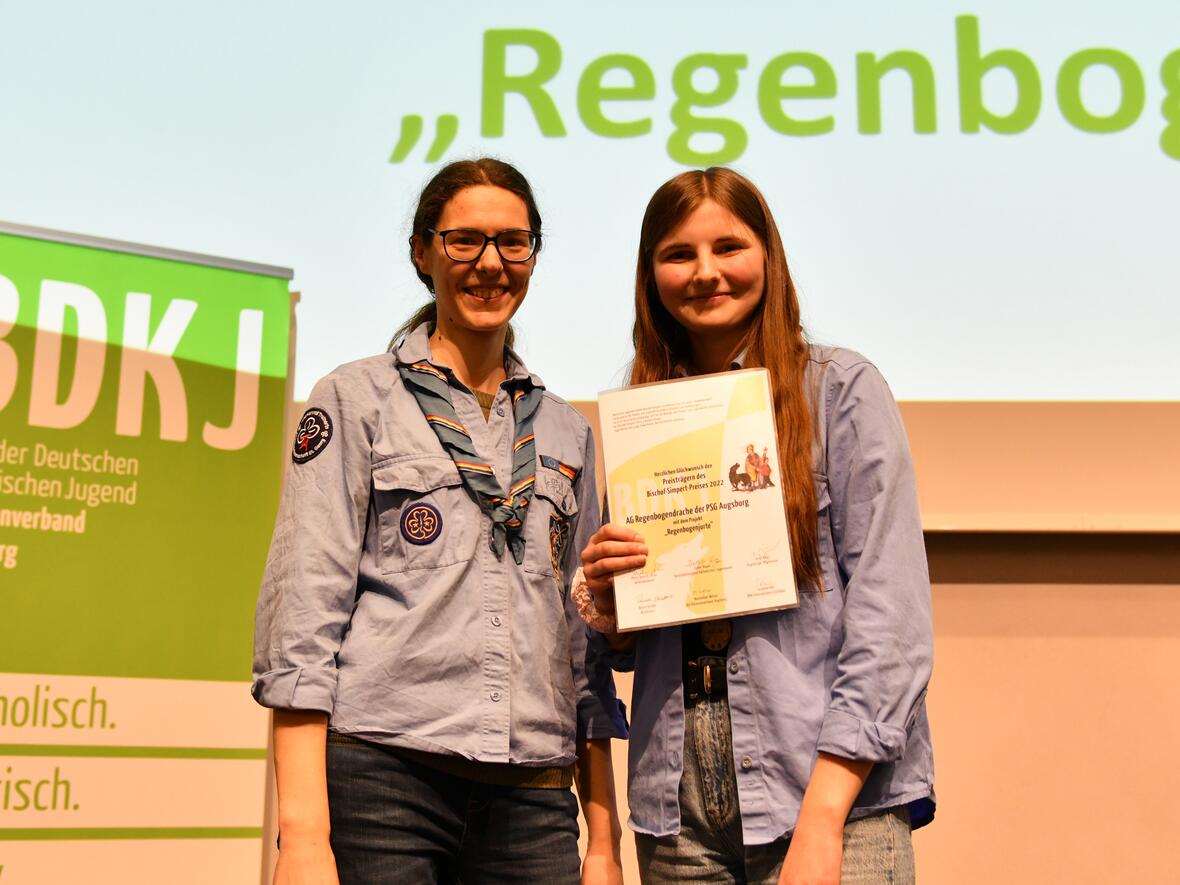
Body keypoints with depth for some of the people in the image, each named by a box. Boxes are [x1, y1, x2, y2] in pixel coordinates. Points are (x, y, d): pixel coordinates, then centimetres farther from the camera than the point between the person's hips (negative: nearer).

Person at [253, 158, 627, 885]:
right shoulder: (358, 399, 5)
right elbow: (303, 607, -4)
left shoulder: (567, 433, 16)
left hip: (533, 799, 4)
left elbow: (586, 638, 15)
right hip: (380, 776, -3)